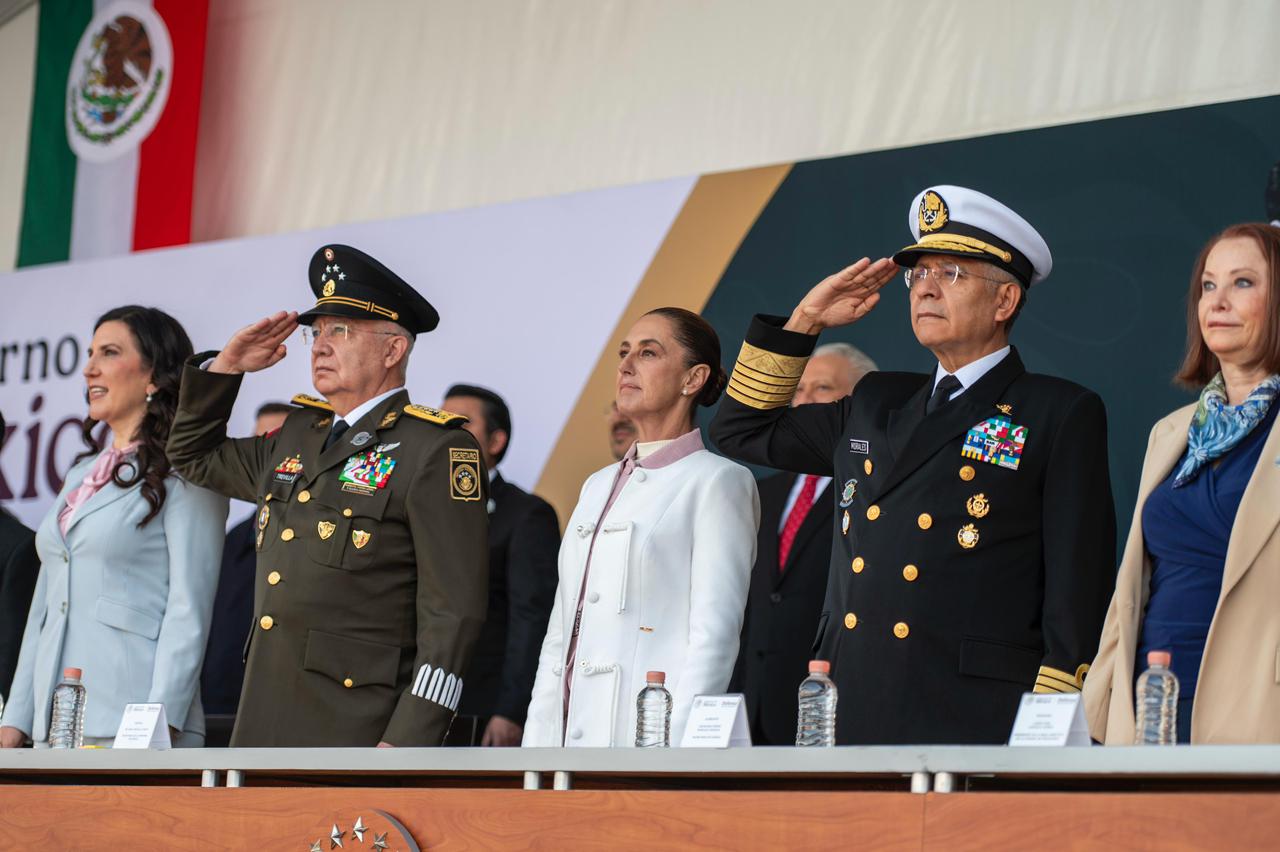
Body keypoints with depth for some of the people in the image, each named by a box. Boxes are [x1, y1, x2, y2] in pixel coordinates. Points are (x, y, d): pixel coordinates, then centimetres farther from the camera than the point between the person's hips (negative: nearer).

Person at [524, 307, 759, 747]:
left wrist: (674, 751, -17)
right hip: (571, 738, 6)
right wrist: (537, 752, 10)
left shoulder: (717, 481, -1)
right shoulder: (598, 486, 20)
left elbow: (714, 635, -9)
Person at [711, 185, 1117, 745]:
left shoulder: (1062, 415, 3)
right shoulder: (876, 404, 22)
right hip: (848, 714, 5)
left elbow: (1078, 587, -2)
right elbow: (743, 430, 30)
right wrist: (805, 321, 20)